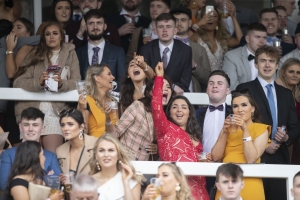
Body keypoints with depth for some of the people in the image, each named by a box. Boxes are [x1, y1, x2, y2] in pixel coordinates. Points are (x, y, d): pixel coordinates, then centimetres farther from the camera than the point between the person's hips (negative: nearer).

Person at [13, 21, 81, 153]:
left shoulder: (70, 54, 12)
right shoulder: (35, 55, 11)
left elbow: (77, 82, 2)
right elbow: (18, 82, 1)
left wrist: (61, 83, -18)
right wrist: (38, 82, -18)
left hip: (56, 110, -1)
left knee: (52, 154, -17)